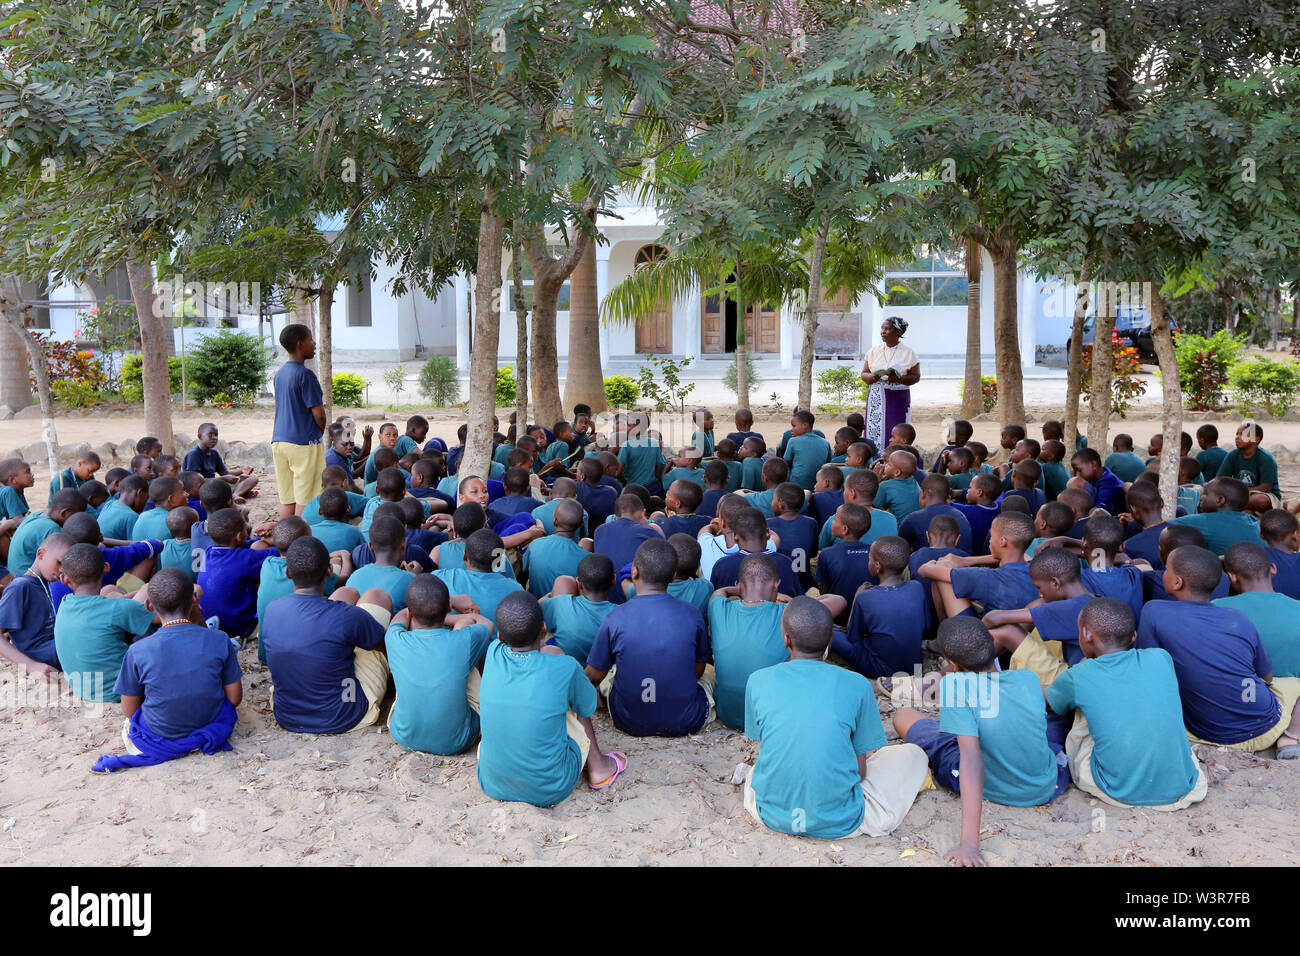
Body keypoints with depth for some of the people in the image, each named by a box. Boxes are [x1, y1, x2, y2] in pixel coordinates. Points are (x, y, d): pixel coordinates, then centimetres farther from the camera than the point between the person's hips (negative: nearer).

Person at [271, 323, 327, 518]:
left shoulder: (279, 374, 12)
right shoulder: (305, 375, -13)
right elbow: (318, 414, -14)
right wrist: (320, 433, 6)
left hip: (279, 441, 8)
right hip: (304, 443, -8)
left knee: (287, 499, 11)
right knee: (305, 498, -2)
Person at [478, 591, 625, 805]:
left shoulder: (494, 654, -10)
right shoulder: (564, 668, -18)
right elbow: (589, 706, 4)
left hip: (492, 785, 3)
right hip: (550, 791, -3)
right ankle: (597, 766, 29)